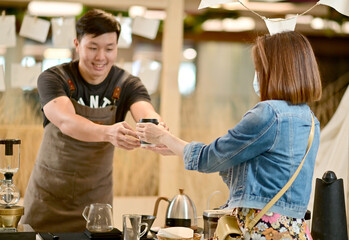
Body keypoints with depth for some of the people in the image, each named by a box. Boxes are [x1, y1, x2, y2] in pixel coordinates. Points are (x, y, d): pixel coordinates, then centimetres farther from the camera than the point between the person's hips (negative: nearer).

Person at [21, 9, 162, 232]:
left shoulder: (127, 84, -5)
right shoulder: (53, 78, -13)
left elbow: (146, 113, -25)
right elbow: (66, 122, -32)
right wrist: (108, 133, -51)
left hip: (96, 199, 2)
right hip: (49, 198, -2)